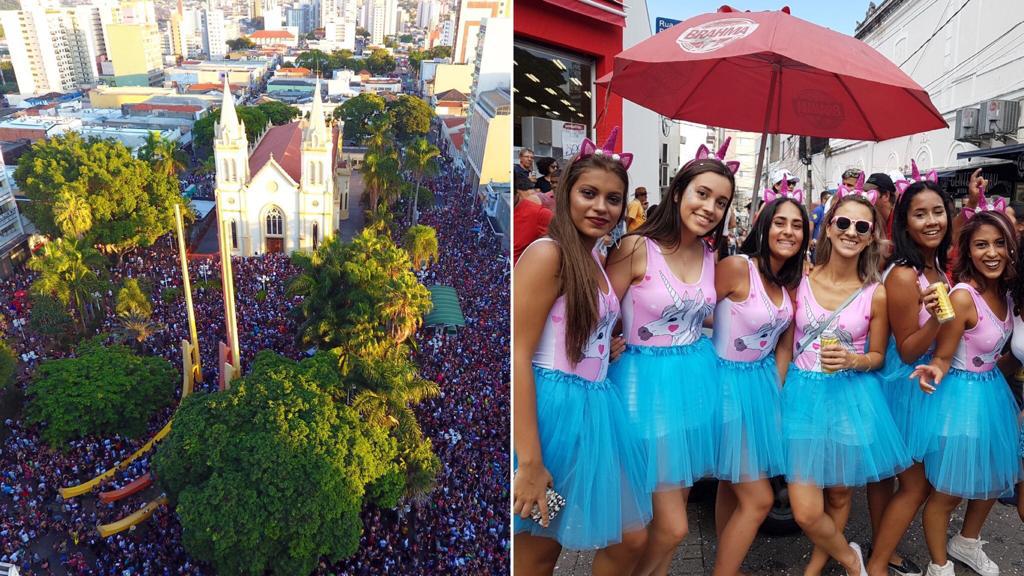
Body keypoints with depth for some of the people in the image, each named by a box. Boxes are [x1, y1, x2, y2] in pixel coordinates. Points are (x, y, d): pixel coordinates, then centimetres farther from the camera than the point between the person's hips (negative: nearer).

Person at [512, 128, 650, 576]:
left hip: (595, 410, 9)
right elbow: (517, 356, -21)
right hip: (553, 409, -8)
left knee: (631, 538, 14)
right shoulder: (547, 253, -14)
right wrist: (529, 462, -23)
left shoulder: (596, 261, 13)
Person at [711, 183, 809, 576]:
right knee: (758, 499, -3)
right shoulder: (736, 267, -19)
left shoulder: (791, 279, 5)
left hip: (764, 380, 7)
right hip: (730, 381, -7)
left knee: (732, 485, 17)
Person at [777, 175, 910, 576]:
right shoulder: (800, 281, -4)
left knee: (839, 496, 15)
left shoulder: (876, 294, -4)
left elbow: (878, 356, 6)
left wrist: (852, 361, -15)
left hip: (852, 399, 0)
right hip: (802, 395, 0)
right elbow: (785, 347, 3)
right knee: (806, 513, -3)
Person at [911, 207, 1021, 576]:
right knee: (949, 491, 6)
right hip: (962, 396, -8)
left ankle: (967, 543, 48)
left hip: (993, 390, 8)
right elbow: (942, 358, -20)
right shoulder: (962, 297, -24)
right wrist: (934, 373, -38)